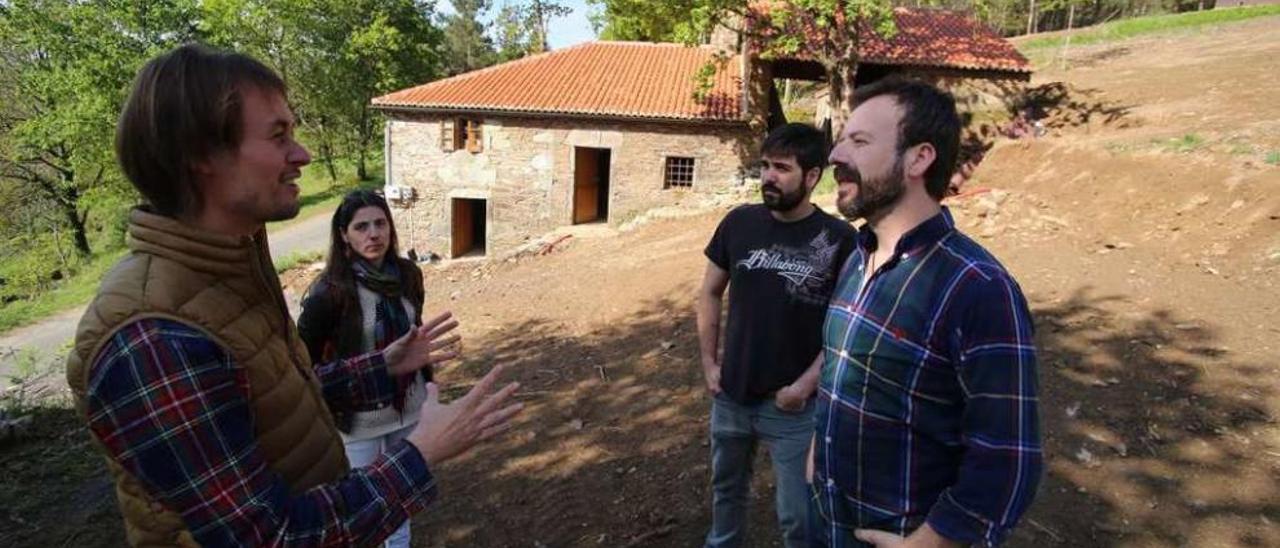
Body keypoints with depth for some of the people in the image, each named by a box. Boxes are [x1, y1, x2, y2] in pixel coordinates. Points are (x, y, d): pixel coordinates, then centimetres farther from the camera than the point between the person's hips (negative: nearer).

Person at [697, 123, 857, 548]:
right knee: (727, 488, 25)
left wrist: (805, 385, -15)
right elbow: (710, 293, 6)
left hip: (794, 405, -3)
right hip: (730, 395, 4)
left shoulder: (839, 239, -13)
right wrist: (709, 362, 1)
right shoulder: (739, 223, -4)